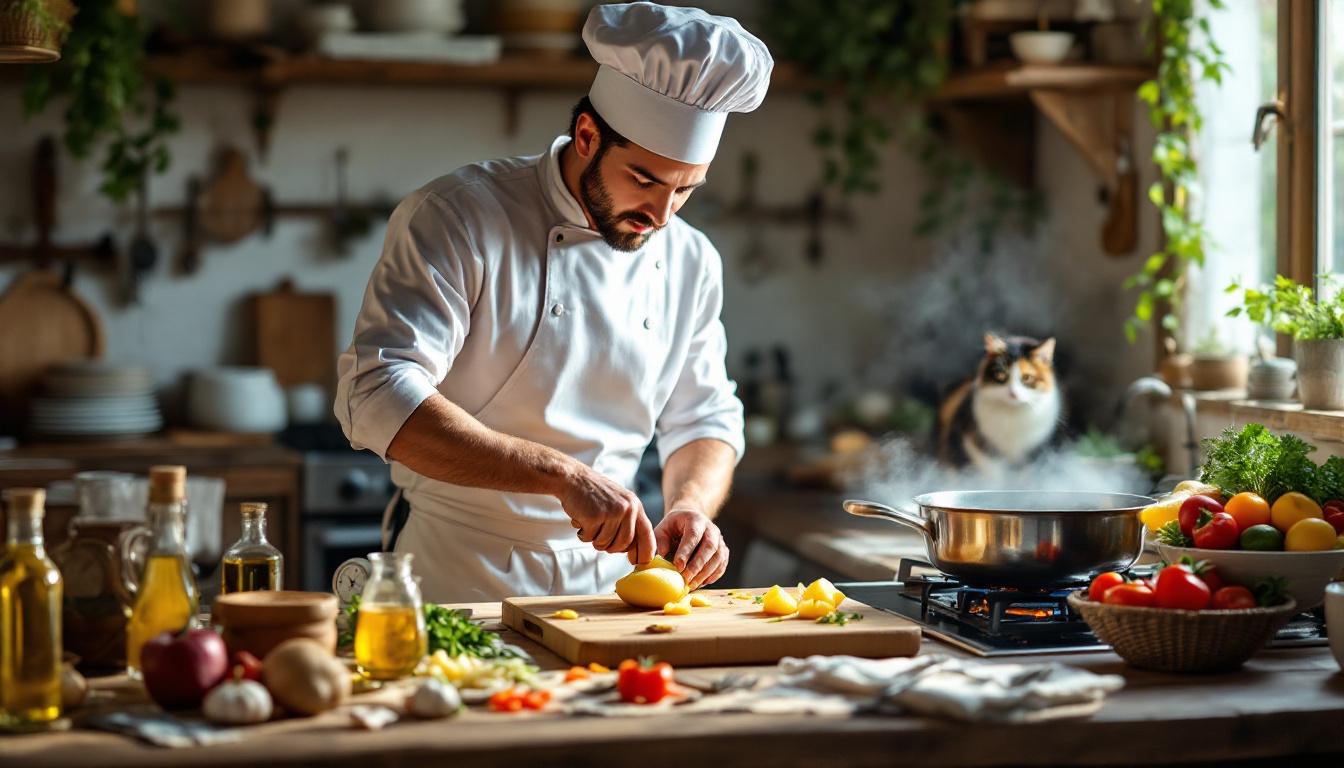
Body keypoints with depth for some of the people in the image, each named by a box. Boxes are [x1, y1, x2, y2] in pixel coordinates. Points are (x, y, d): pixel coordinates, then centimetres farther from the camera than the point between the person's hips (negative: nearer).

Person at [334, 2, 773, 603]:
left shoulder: (691, 264, 8)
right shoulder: (460, 219, -10)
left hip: (610, 586, 6)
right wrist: (564, 475, -27)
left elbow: (704, 421, 17)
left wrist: (690, 506, -7)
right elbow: (376, 398, -21)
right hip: (461, 587, -5)